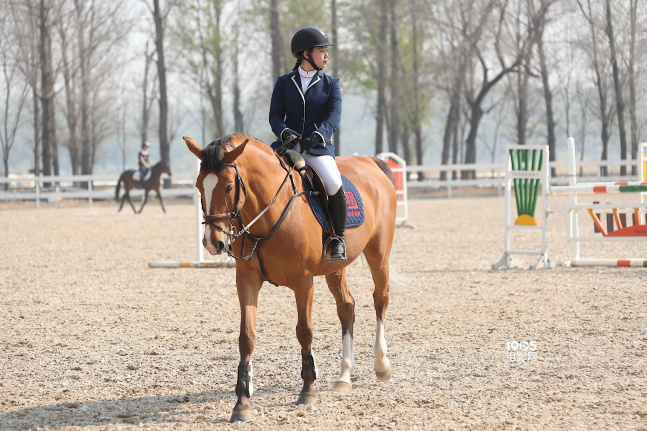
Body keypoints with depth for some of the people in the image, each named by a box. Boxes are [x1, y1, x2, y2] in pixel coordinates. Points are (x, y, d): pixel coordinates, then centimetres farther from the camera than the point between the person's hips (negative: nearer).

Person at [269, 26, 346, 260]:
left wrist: (316, 136, -29)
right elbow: (275, 116, 1)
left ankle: (338, 238, -8)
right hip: (288, 143, 2)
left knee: (335, 185, -28)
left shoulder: (330, 84, 5)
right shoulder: (284, 83, 8)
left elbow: (334, 117, -9)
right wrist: (284, 132, -22)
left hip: (319, 147, -2)